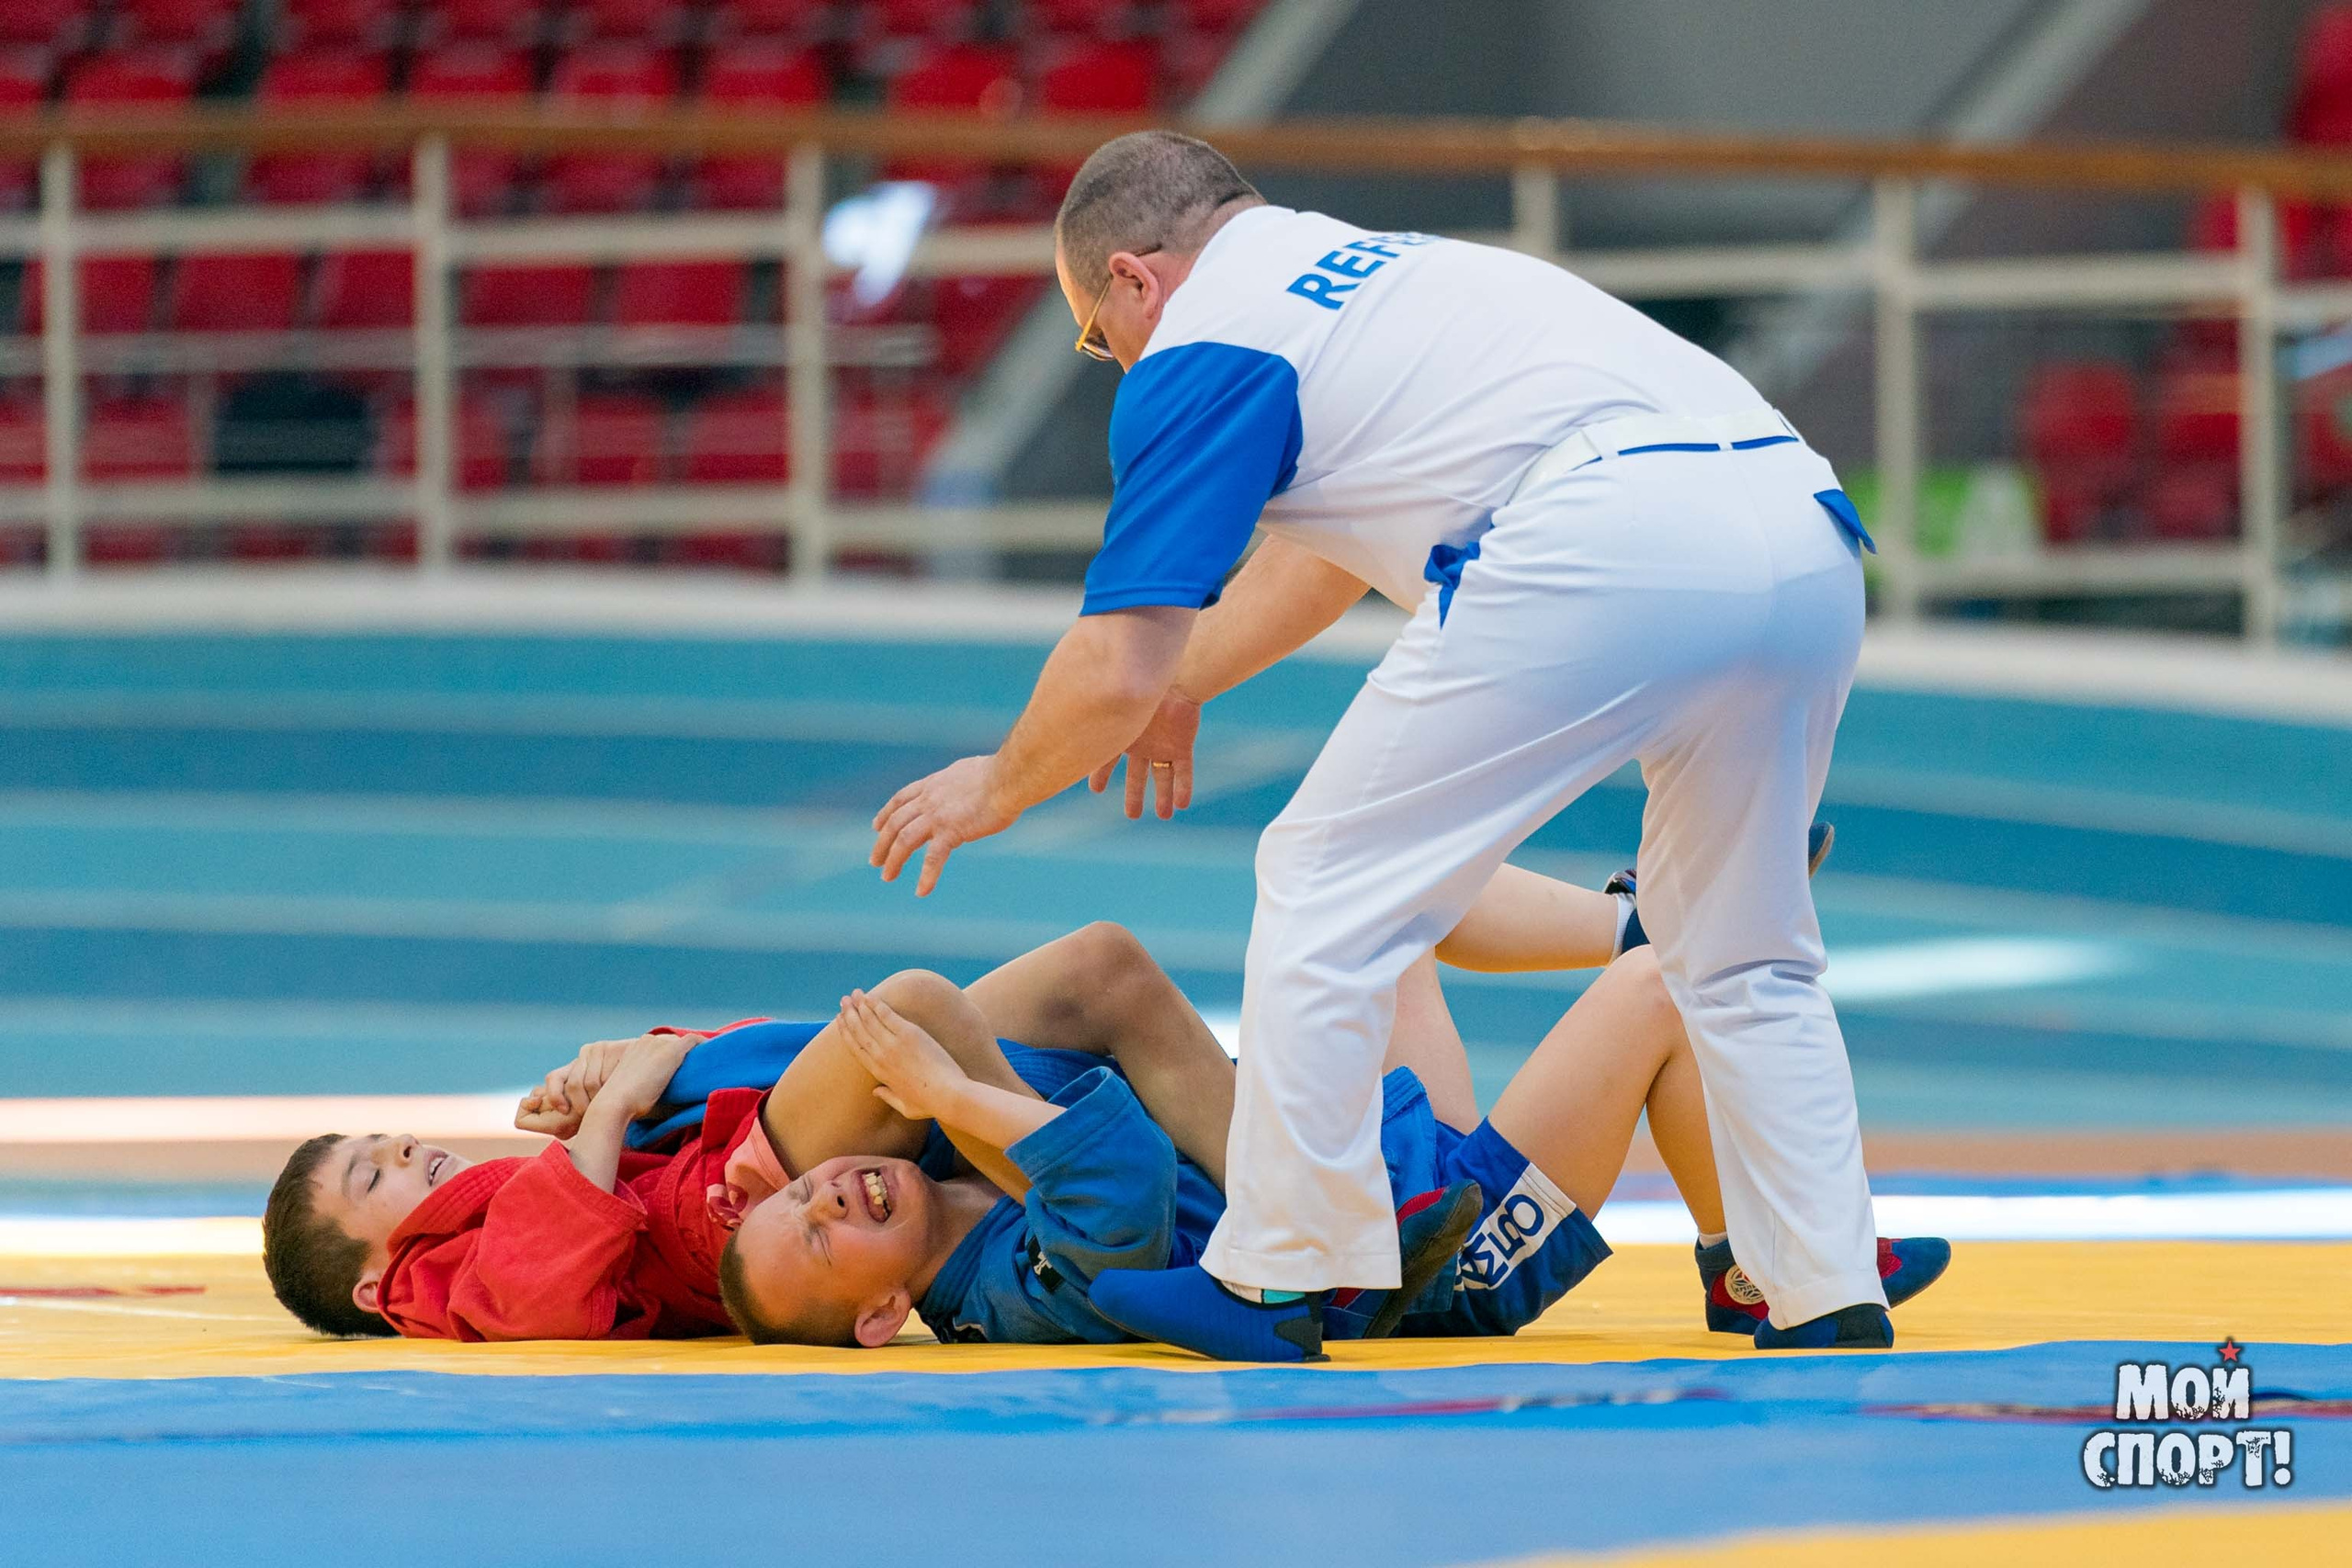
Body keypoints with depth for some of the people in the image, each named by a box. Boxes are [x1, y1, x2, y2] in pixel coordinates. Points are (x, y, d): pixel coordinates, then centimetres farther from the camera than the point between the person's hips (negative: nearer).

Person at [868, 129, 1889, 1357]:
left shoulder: (1202, 347, 10)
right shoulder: (1368, 265, 34)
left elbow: (1116, 671, 7)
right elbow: (1327, 549, 51)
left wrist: (996, 792, 26)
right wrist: (1187, 681, 63)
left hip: (1602, 548, -8)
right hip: (1808, 532, 8)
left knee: (1327, 885, 7)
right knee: (1743, 957, 23)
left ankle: (1272, 1284, 11)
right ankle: (1831, 1301, 16)